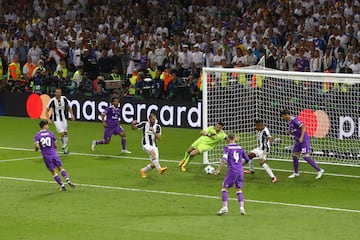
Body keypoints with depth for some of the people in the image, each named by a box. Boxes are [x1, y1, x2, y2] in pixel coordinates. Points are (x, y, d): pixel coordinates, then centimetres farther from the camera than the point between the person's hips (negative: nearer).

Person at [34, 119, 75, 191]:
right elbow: (55, 145, 6)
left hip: (46, 156, 0)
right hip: (54, 154, 0)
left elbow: (37, 146, -15)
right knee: (60, 168, 10)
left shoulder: (37, 135, -3)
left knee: (53, 172, 7)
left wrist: (36, 149, 7)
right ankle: (68, 180, -11)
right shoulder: (50, 133, 1)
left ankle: (62, 186, 5)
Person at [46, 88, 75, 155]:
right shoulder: (52, 101, -17)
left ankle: (65, 147, 25)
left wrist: (72, 114, 0)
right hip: (56, 120, -4)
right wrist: (48, 119, -15)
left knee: (65, 133, 9)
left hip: (64, 118, 4)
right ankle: (63, 147, 5)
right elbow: (47, 110, -7)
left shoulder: (64, 99, -8)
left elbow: (68, 106, 9)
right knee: (62, 133, -12)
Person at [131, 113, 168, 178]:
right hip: (146, 144, -4)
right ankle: (159, 169, -43)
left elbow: (159, 138, -7)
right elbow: (133, 128, 7)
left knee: (153, 164, -3)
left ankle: (143, 170, 26)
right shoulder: (144, 124, -5)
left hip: (154, 146, 4)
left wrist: (154, 132, -22)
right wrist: (132, 124, -16)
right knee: (153, 152, -36)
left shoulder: (157, 127, -1)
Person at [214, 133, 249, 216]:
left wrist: (218, 170, -13)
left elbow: (224, 160, -14)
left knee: (225, 188, 5)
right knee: (239, 190, 12)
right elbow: (247, 159, 18)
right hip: (240, 171, 5)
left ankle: (225, 207, -3)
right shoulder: (240, 148, 11)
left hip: (232, 171, -5)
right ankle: (242, 208, 3)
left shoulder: (227, 147, -3)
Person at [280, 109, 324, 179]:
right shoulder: (290, 122, 14)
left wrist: (301, 137, -26)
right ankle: (296, 173, 22)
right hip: (298, 140, 9)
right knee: (294, 155, 9)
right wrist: (289, 132, 3)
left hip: (304, 139, -9)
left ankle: (319, 170, -7)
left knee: (306, 156, -12)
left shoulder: (294, 120, -15)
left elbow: (303, 126, -22)